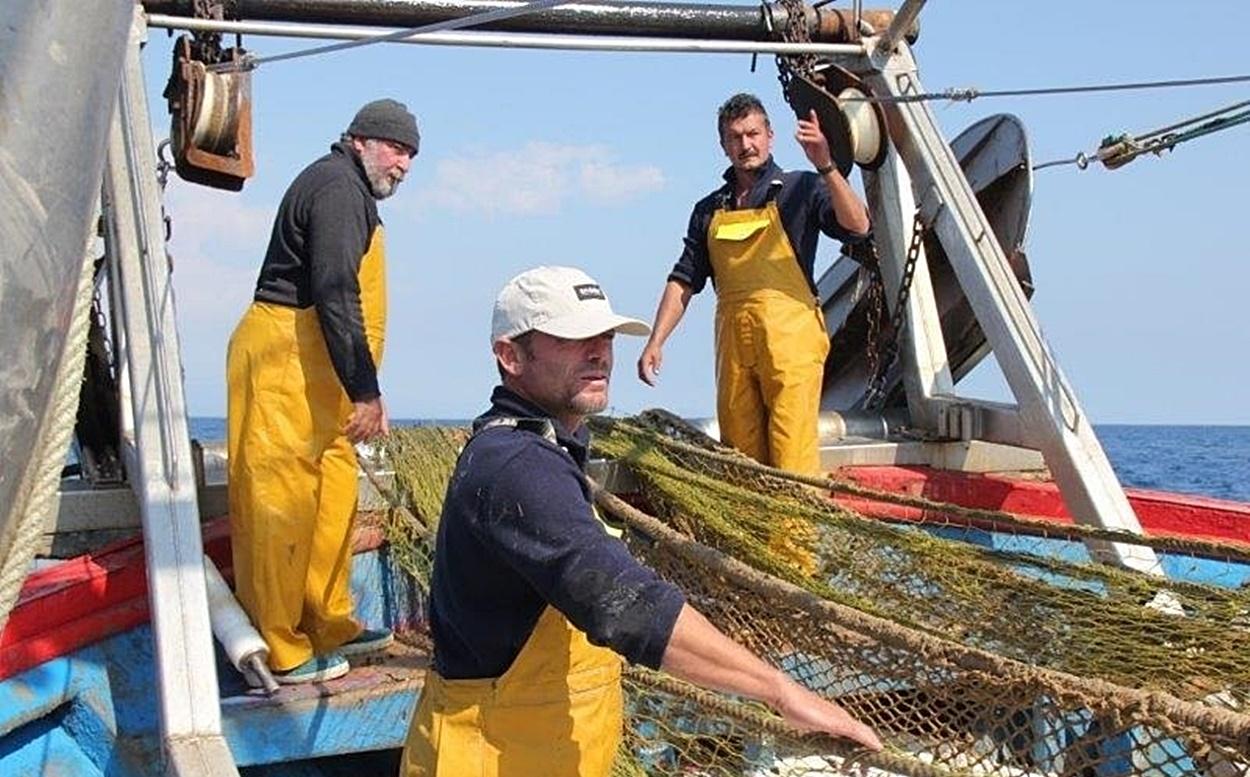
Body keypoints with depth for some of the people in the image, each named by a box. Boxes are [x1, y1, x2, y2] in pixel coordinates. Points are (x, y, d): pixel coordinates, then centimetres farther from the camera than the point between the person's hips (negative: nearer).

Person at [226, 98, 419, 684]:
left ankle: (330, 625, 24)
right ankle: (282, 651, -1)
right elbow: (335, 295, -21)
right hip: (287, 358, -11)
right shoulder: (339, 187, -11)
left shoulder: (347, 190, 23)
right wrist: (366, 392, -22)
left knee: (333, 493, 14)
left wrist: (360, 386, 23)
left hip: (310, 369, 11)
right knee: (281, 503, -6)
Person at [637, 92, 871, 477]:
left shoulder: (799, 188, 7)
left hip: (790, 333, -4)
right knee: (739, 456, 5)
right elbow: (683, 281, 18)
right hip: (732, 339, 5)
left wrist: (825, 167, -21)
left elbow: (857, 227, -9)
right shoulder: (710, 210, 19)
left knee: (792, 452, -12)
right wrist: (655, 342, 7)